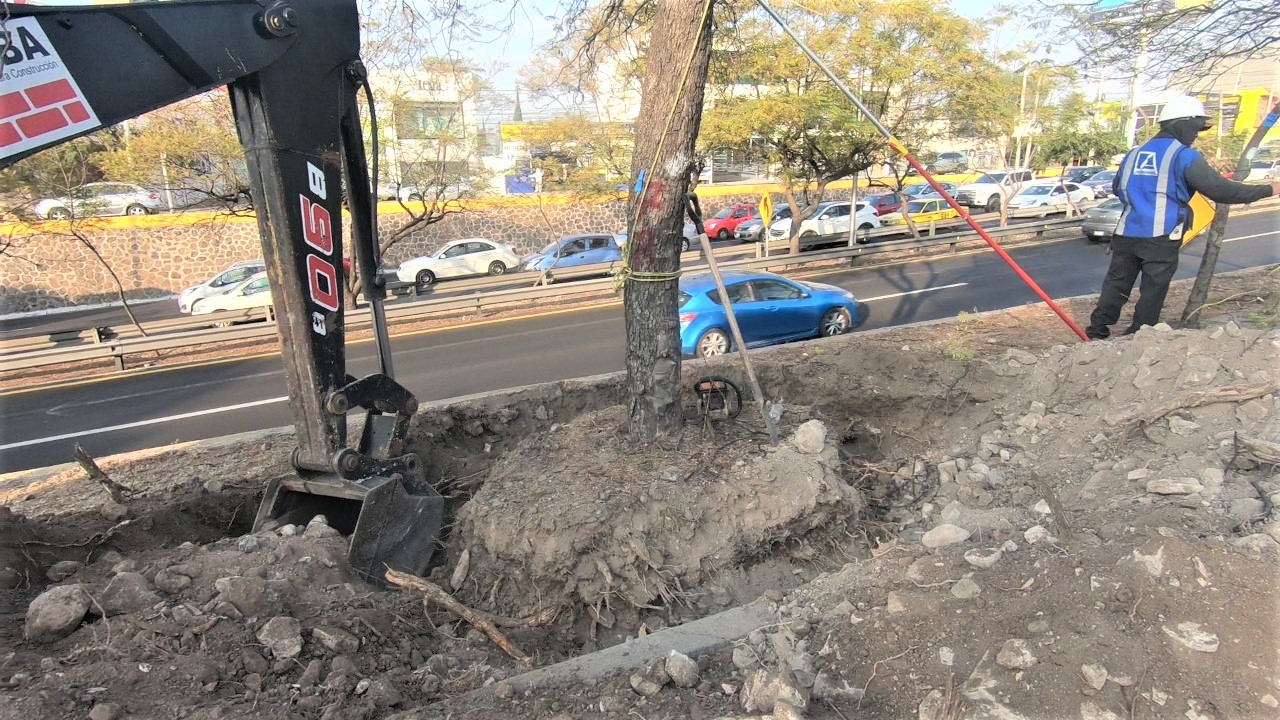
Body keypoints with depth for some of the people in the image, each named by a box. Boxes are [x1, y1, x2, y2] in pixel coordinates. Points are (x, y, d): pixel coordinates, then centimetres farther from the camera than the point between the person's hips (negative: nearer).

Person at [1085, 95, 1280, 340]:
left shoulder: (1134, 153, 13)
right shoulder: (1184, 156, -6)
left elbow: (1117, 187, 27)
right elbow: (1221, 189, -9)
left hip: (1126, 234, 5)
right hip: (1160, 238, -5)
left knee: (1116, 283, 12)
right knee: (1153, 290, 4)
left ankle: (1097, 331, 12)